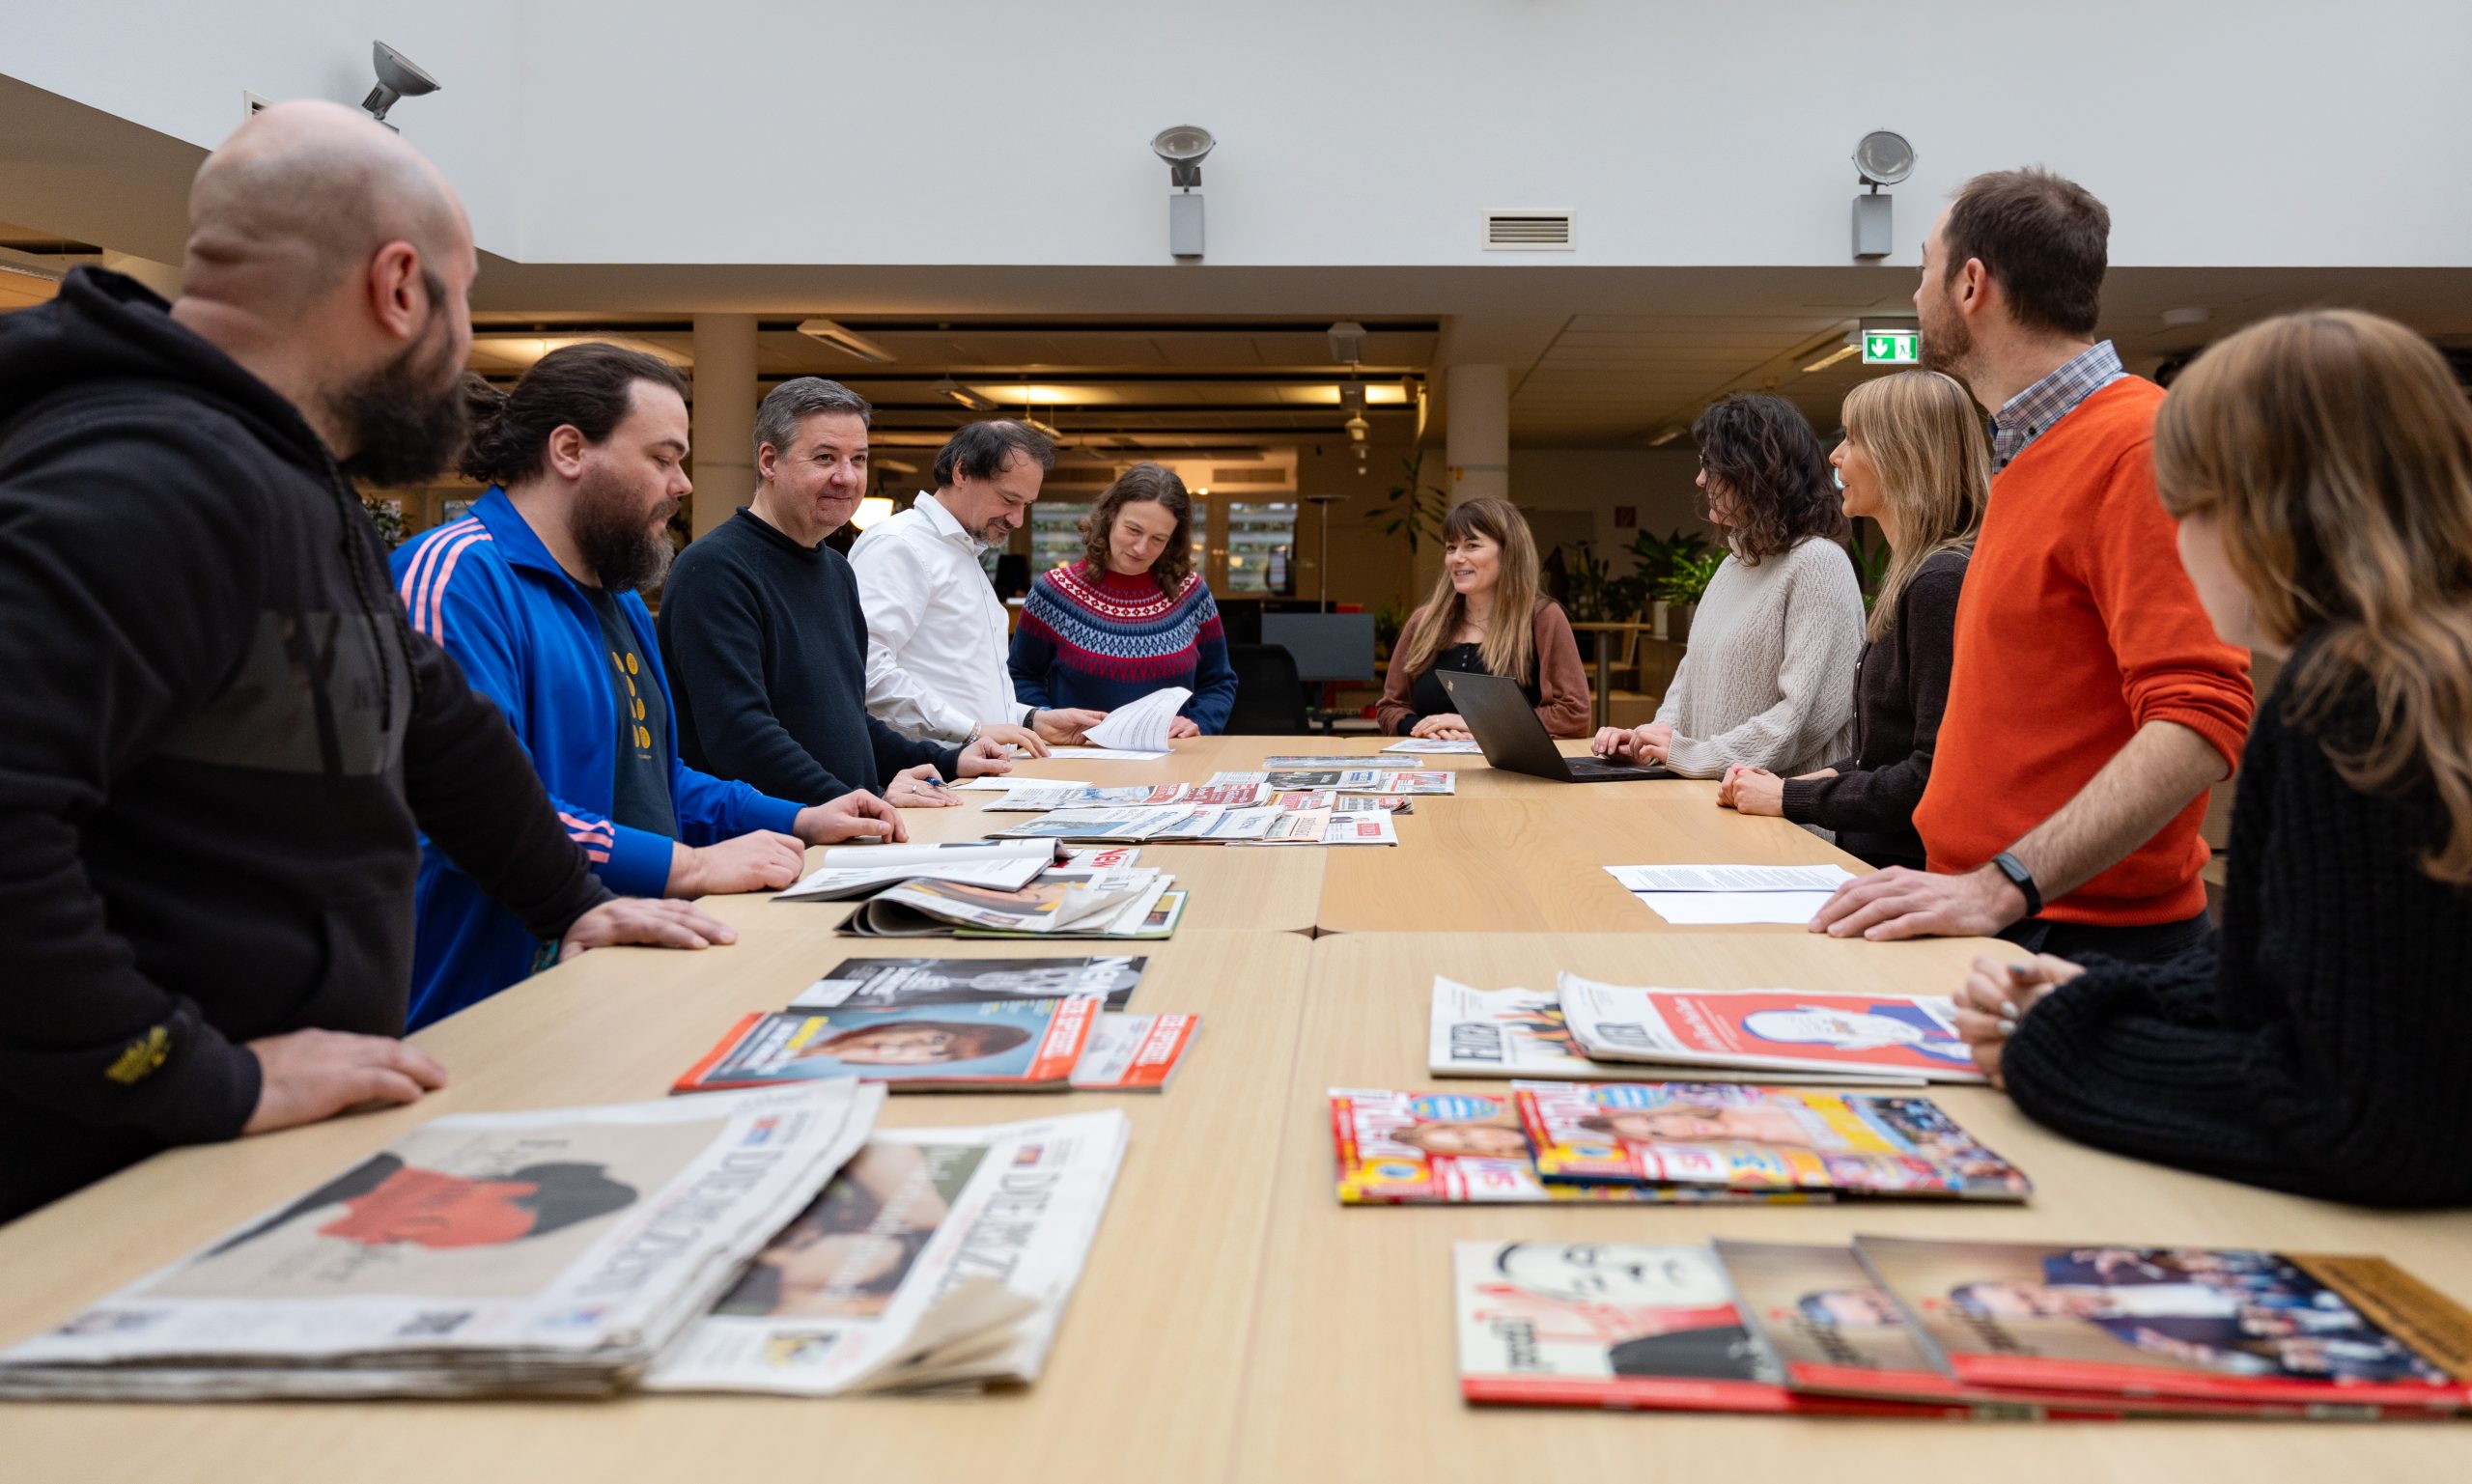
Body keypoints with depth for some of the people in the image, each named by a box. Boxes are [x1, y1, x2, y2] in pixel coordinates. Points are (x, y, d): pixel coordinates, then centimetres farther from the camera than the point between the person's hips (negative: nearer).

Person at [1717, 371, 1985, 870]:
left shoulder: (1942, 583, -16)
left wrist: (1792, 798, -12)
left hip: (1915, 868, -9)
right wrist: (1811, 779, 6)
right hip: (1872, 859, 9)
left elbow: (1935, 775, -20)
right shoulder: (1909, 575, 17)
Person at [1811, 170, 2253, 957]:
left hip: (2085, 936, -7)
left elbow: (2201, 722, -22)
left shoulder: (2137, 443, -12)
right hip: (1994, 919, 7)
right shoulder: (2030, 454, 16)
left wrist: (2004, 886, -29)